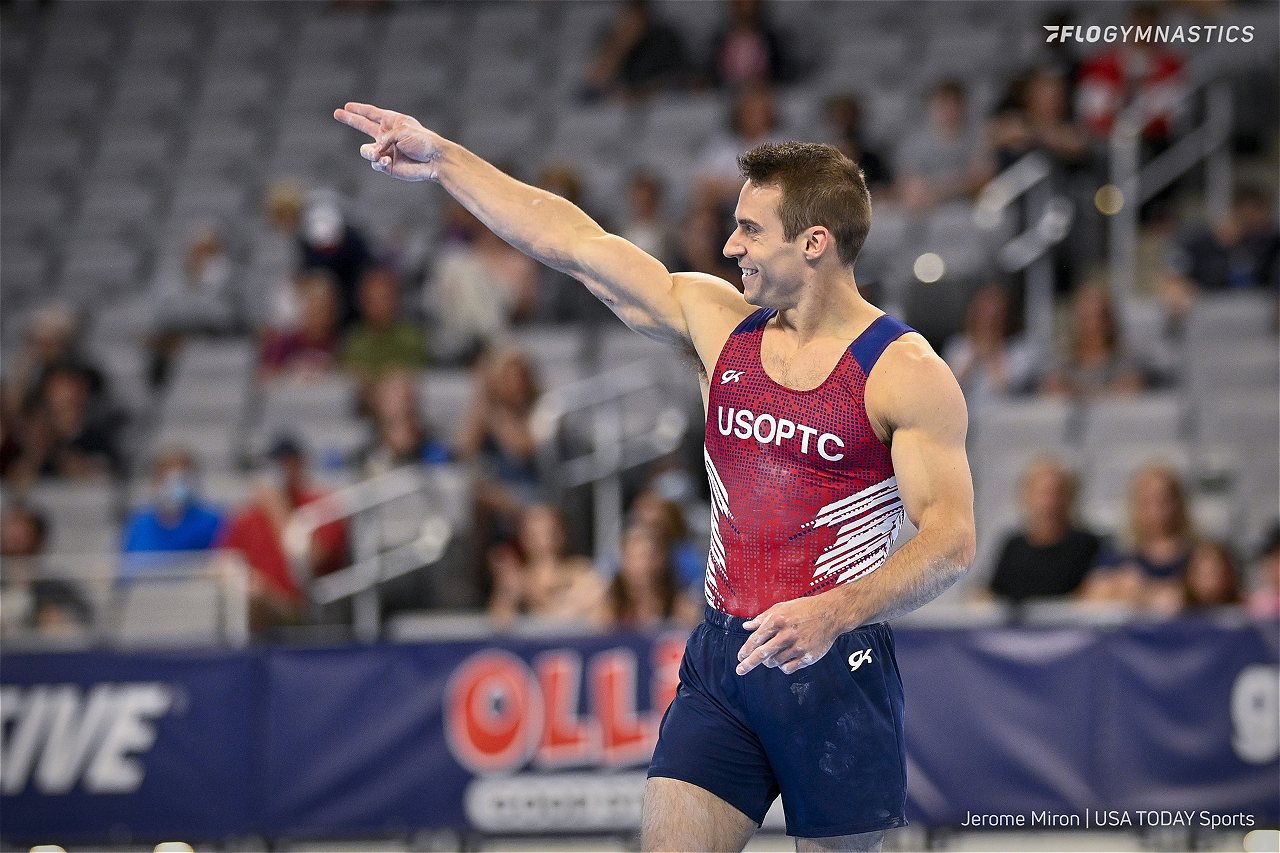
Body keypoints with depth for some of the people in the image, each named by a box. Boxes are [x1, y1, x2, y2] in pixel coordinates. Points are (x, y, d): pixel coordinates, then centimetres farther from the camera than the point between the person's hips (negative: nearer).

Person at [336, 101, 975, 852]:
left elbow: (952, 540, -16)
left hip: (834, 669, -5)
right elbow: (576, 243, 13)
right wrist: (442, 158, 15)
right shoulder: (718, 322, 8)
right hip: (722, 660, 5)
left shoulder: (905, 373, -9)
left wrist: (833, 613, -31)